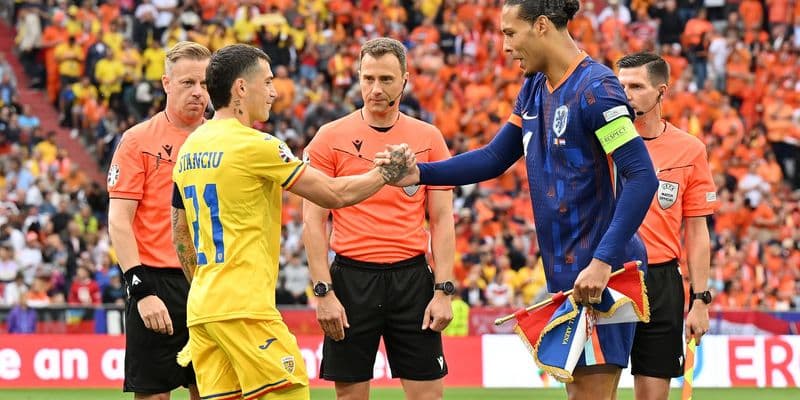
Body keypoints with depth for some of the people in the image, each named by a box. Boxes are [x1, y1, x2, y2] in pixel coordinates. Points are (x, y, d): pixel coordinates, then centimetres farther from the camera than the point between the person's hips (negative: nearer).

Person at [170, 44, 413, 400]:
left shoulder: (188, 149, 14)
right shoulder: (255, 145, -10)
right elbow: (334, 195, -6)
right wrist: (388, 173, 8)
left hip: (201, 308, 8)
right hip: (245, 309, -8)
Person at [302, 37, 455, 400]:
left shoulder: (428, 139, 6)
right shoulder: (331, 138, 2)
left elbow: (442, 220, 7)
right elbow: (313, 221, 0)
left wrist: (443, 291, -2)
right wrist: (323, 292, -8)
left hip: (412, 277, 1)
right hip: (352, 278, -1)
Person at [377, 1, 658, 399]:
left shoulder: (595, 89, -15)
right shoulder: (534, 89, 12)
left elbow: (642, 176, -20)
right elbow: (494, 158, 20)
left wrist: (603, 261, -26)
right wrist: (420, 173, 7)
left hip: (599, 276, -9)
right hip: (563, 274, 9)